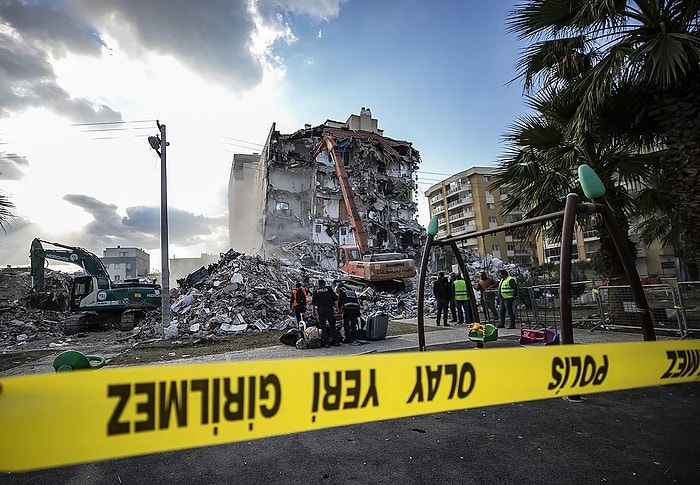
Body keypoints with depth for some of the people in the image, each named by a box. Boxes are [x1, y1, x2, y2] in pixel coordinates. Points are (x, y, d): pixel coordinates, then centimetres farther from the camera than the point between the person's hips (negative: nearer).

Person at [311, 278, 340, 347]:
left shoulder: (316, 291, 9)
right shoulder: (329, 289, 6)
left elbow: (313, 302, 9)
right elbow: (335, 299, 1)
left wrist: (314, 310, 18)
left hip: (320, 310, 0)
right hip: (329, 309, 0)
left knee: (323, 327, 4)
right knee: (332, 326, 9)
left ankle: (326, 343, 0)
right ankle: (336, 341, 8)